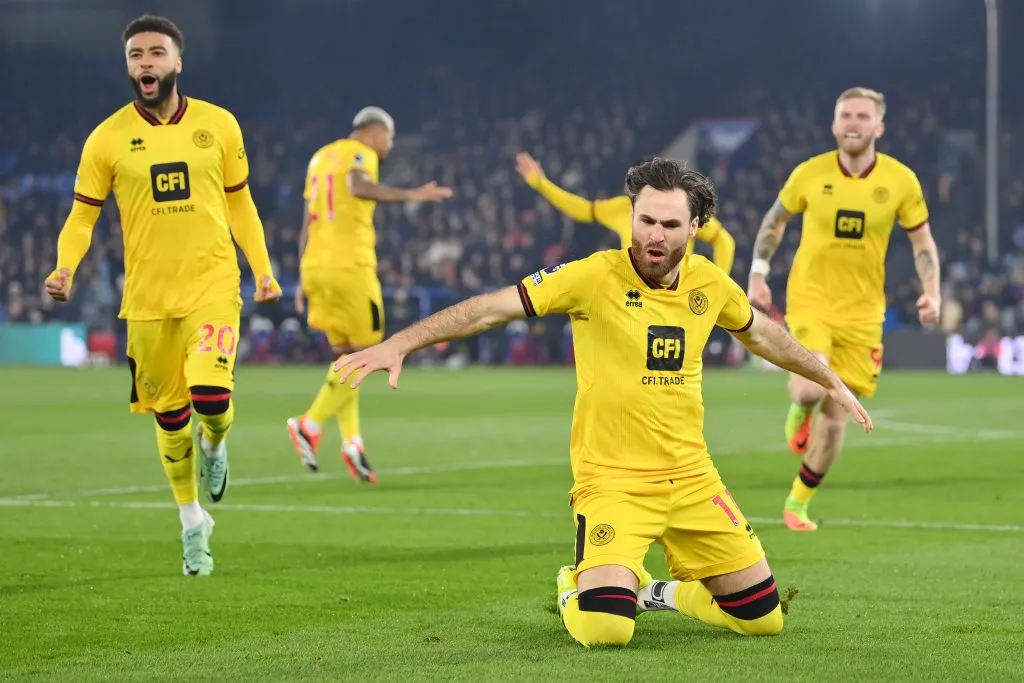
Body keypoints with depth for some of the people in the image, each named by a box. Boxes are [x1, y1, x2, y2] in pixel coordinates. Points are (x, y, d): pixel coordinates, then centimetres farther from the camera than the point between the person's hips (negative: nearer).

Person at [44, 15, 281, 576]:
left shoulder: (218, 125, 2)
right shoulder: (107, 139, -1)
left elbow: (239, 203, 13)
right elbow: (82, 215, 3)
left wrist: (262, 269, 5)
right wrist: (65, 267, -15)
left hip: (212, 283, -1)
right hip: (148, 295, 1)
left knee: (211, 397, -21)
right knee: (170, 419, 8)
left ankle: (214, 444, 17)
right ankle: (193, 524, 28)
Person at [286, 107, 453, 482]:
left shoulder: (321, 156, 21)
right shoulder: (361, 155, -3)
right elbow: (358, 187, -27)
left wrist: (303, 280, 22)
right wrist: (409, 195, -34)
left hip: (315, 266, 8)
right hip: (349, 265, -8)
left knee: (346, 355, 13)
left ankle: (351, 441, 4)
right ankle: (310, 425, -11)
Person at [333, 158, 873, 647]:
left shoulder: (709, 284, 2)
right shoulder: (595, 277, -13)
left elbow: (761, 333, 24)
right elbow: (491, 308, -13)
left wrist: (831, 381, 34)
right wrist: (398, 344, -21)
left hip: (691, 479, 5)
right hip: (612, 480, -5)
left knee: (763, 617, 3)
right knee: (605, 628, -24)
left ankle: (657, 592, 30)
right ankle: (576, 589, 14)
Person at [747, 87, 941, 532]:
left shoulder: (901, 180, -5)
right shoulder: (809, 173, -6)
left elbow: (922, 241, 5)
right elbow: (774, 221, 10)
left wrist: (931, 293, -9)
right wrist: (758, 273, 1)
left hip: (862, 309, 1)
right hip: (810, 297, -1)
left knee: (834, 416, 3)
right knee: (810, 390, -26)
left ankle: (799, 502, 21)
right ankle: (799, 411, 13)